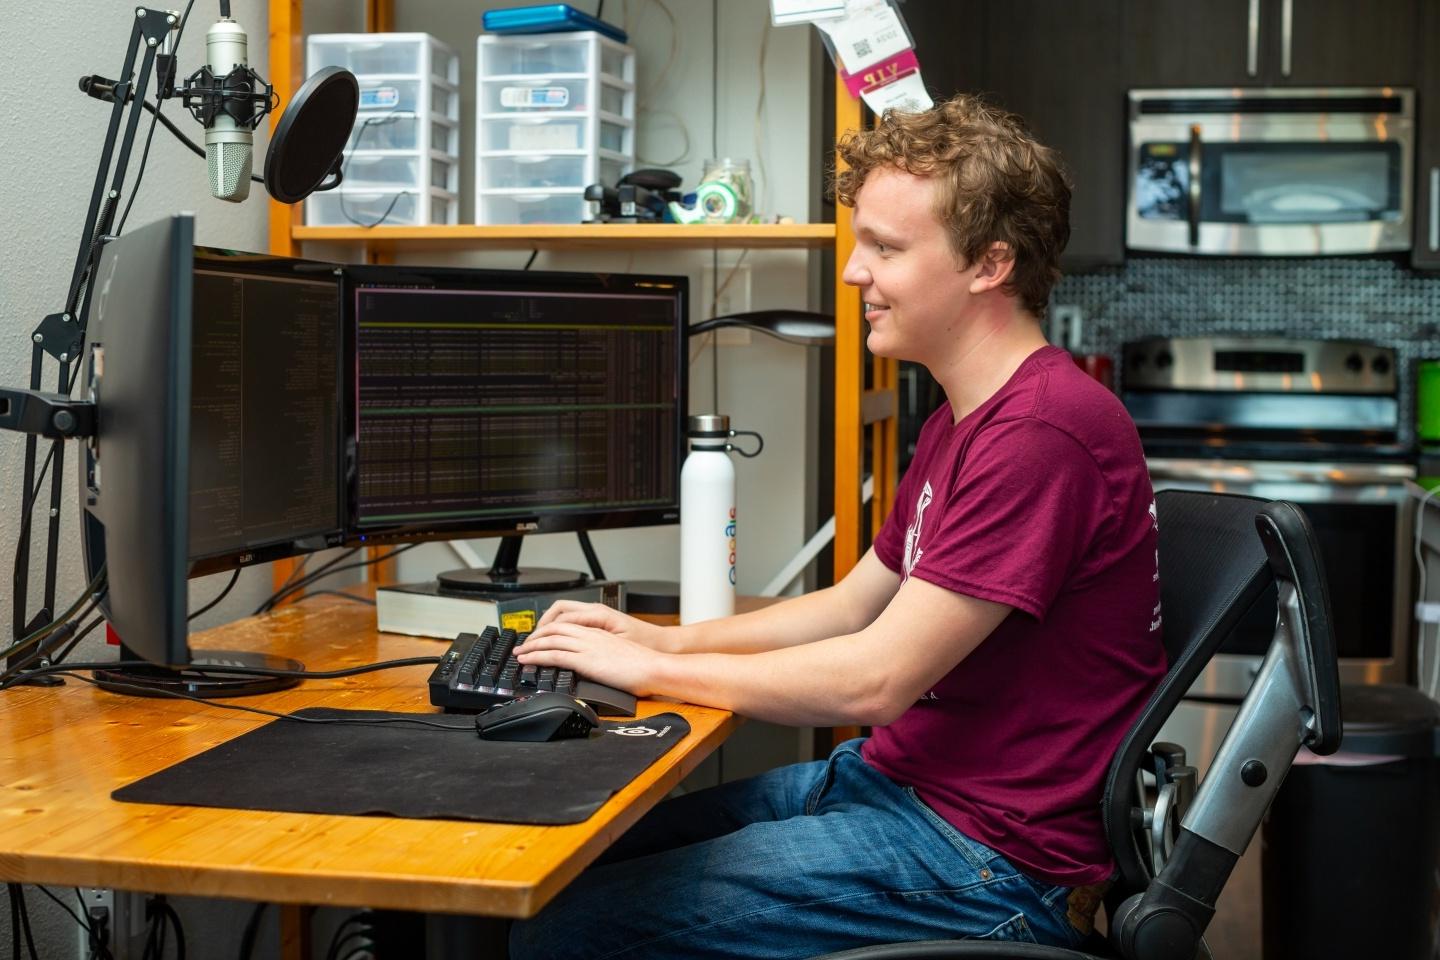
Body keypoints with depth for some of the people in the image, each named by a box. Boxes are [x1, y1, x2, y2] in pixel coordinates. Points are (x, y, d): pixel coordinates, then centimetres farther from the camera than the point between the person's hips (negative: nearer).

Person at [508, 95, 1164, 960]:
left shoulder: (1045, 428, -22)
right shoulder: (964, 418, 13)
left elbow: (871, 681, -22)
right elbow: (855, 603, 21)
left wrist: (648, 667, -11)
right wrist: (665, 638, 8)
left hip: (993, 857, -10)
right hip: (894, 776, 10)